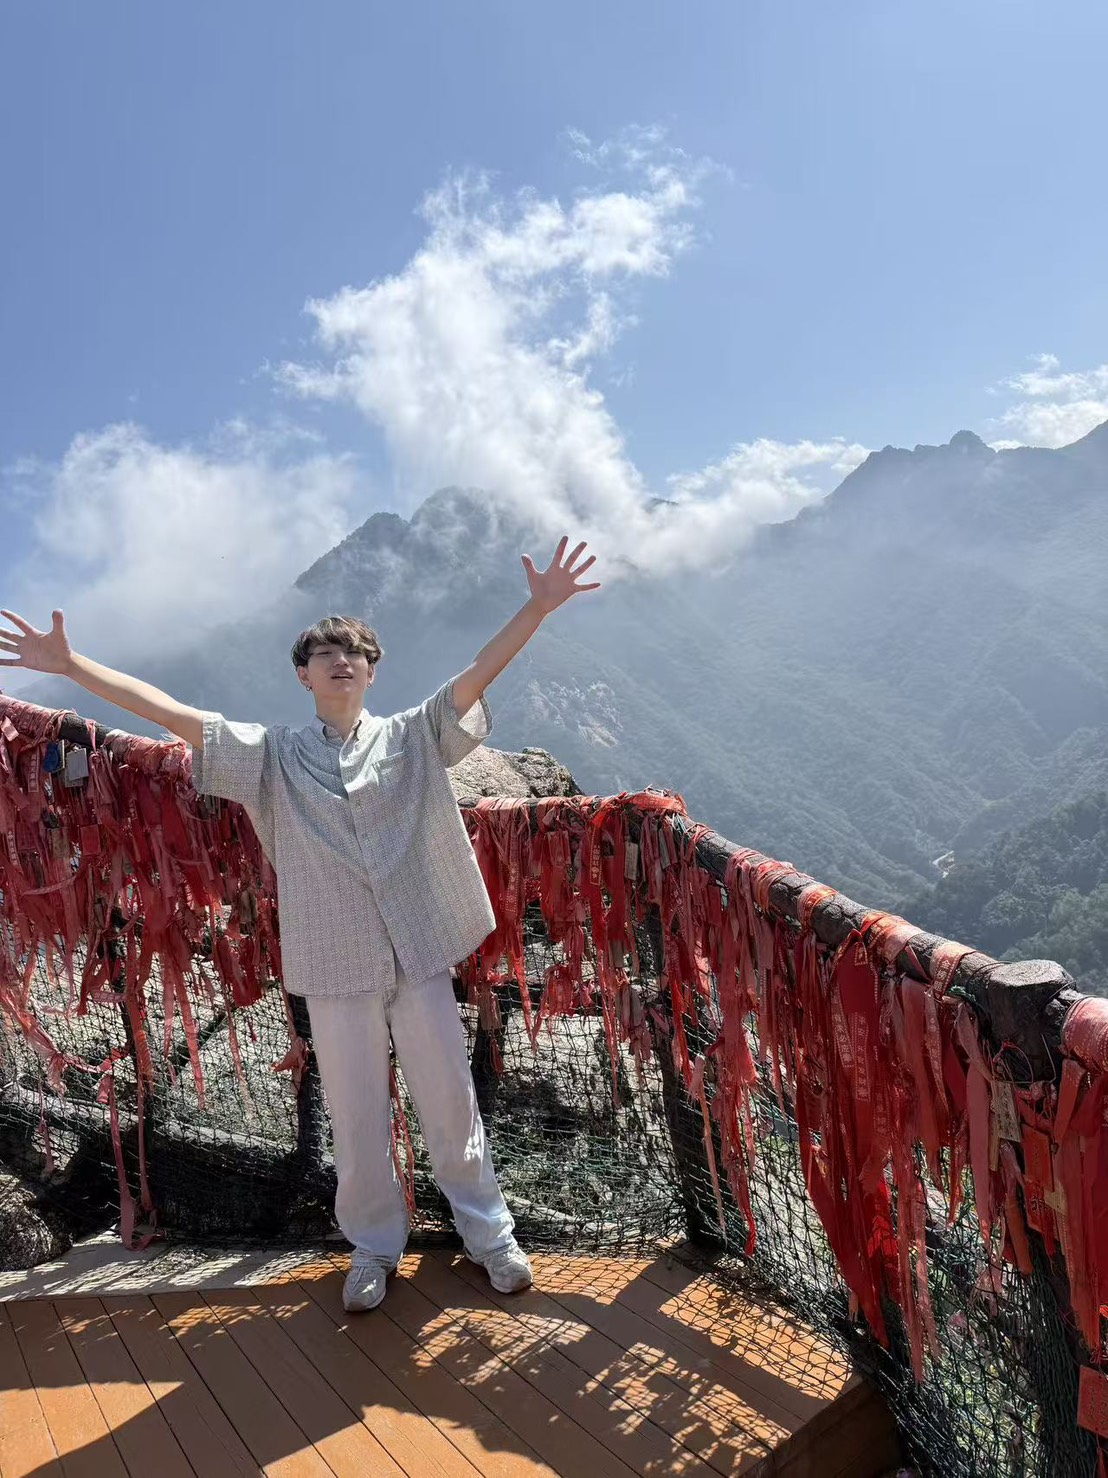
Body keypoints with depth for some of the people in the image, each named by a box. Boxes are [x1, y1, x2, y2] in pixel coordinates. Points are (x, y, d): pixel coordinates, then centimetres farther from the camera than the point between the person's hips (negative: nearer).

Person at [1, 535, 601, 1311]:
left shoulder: (413, 737, 2)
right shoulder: (273, 755, 3)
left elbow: (475, 677, -10)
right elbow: (174, 713, -2)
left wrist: (537, 608, -22)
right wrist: (70, 662, -7)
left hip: (419, 955, 0)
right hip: (335, 965, 1)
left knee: (451, 1100, 11)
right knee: (356, 1117, 12)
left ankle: (489, 1232, 31)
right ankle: (374, 1247, 34)